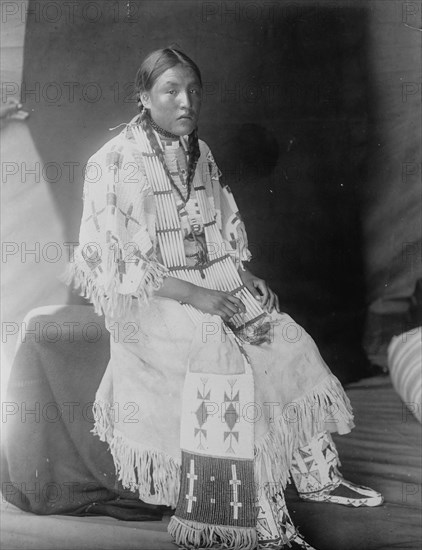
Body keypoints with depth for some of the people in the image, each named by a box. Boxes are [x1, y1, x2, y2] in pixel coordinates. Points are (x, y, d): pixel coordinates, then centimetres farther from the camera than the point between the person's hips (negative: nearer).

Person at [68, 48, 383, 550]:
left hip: (218, 283, 7)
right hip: (151, 299, -6)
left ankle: (317, 476, 0)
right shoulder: (114, 163, -10)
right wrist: (192, 295, -20)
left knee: (291, 347, -14)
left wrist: (245, 275, 1)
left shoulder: (200, 154, 11)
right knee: (223, 358, -28)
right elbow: (109, 263, -15)